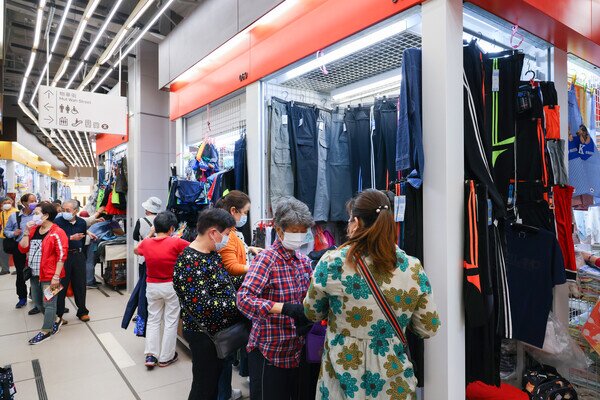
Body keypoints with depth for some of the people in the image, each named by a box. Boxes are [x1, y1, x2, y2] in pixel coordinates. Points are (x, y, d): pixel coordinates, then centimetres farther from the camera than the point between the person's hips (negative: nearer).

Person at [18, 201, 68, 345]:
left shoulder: (57, 233, -15)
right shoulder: (33, 230, 8)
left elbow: (61, 256, -17)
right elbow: (23, 249, 4)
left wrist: (56, 277, -19)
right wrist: (27, 232, -5)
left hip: (49, 275, -8)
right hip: (34, 274, 8)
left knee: (48, 303, 4)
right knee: (38, 302, 19)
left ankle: (46, 331, 18)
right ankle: (54, 321, 37)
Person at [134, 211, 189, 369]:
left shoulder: (146, 243, -4)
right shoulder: (175, 242, -17)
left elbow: (136, 251, 19)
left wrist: (149, 235, 22)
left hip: (152, 286, 4)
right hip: (171, 286, -4)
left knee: (153, 320, 17)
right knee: (171, 321, 9)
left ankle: (151, 355, 14)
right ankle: (166, 357, 17)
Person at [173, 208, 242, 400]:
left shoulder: (212, 253, 3)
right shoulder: (190, 262, -25)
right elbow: (202, 306, -29)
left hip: (220, 331, 9)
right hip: (205, 335, -8)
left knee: (215, 379, 24)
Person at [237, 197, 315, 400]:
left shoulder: (304, 261, 4)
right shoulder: (266, 259, -16)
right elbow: (243, 299, -28)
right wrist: (285, 308, -37)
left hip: (296, 350, 7)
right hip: (269, 351, -6)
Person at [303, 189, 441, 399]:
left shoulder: (332, 262, -17)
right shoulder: (413, 268, -12)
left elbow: (312, 313, 0)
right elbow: (428, 329, -2)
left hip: (342, 377, -1)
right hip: (393, 381, 2)